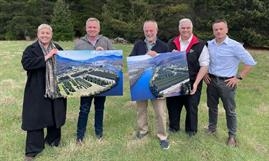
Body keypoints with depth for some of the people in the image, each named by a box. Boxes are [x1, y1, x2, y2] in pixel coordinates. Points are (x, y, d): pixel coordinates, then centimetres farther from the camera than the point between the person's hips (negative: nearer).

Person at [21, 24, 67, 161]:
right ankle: (32, 149, 14)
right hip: (37, 91, -4)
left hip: (56, 89, 4)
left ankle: (52, 139, 36)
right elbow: (26, 63, -20)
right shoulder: (31, 49, -3)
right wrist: (46, 57, -22)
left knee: (55, 116, 14)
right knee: (35, 118, 1)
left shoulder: (57, 48, 10)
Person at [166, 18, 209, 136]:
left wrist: (196, 83, -14)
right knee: (172, 105, 13)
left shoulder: (200, 45, -6)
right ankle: (173, 126, 36)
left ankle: (191, 129, 33)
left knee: (191, 107, 10)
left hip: (192, 83, -2)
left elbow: (204, 66, -7)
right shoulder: (171, 44, 3)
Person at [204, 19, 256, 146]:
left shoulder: (234, 45, -14)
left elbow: (250, 62, -11)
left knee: (230, 110, 6)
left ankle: (232, 136, 22)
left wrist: (239, 77, -12)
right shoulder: (209, 44, 0)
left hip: (227, 82, -4)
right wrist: (204, 74, 6)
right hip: (211, 80, 4)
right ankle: (212, 128, 37)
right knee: (212, 106, 17)